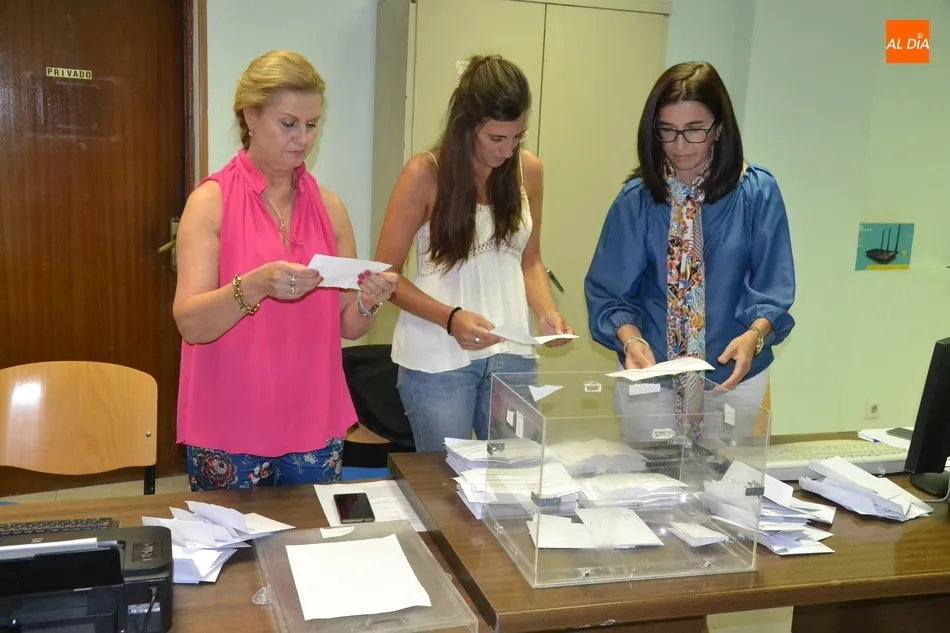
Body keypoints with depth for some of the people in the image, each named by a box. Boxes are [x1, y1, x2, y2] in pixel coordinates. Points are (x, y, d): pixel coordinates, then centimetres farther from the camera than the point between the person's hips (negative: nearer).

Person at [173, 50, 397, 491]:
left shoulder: (329, 206, 4)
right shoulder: (211, 201, -7)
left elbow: (346, 327, 7)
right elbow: (190, 323, -16)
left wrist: (369, 303, -14)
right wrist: (255, 285, -32)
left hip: (314, 424, 4)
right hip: (231, 428, -3)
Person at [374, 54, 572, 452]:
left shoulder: (529, 171, 2)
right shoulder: (425, 174, -10)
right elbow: (386, 274, -7)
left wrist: (546, 311, -6)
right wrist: (450, 318, -20)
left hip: (512, 354, 4)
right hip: (438, 359, -3)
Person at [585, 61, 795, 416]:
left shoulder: (757, 192, -8)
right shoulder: (636, 198, -7)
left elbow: (772, 288, -7)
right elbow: (609, 289, -5)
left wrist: (753, 336, -26)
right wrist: (631, 339, -23)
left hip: (734, 376, 0)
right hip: (652, 375, 1)